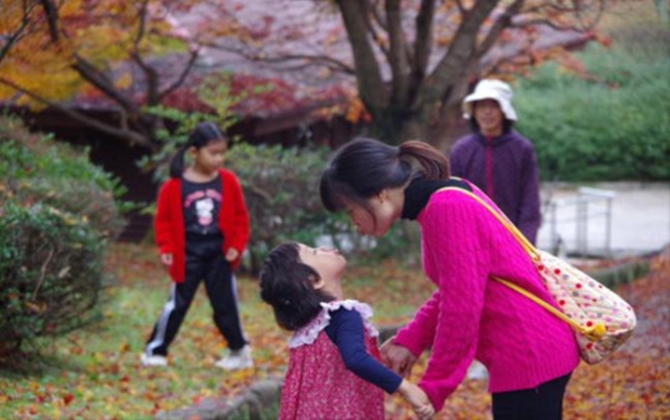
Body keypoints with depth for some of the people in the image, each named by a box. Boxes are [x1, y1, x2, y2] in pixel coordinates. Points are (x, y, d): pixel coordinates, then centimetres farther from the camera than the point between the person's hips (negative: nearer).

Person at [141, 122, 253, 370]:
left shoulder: (228, 182, -2)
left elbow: (240, 217, 5)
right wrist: (166, 248, -8)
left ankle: (239, 352, 19)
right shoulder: (174, 186, -9)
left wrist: (237, 246, -3)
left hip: (219, 255, 1)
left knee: (225, 304, 7)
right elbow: (164, 220, -1)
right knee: (177, 304, 5)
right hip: (188, 256, -1)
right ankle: (155, 350, 16)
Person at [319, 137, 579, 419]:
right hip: (532, 352, 10)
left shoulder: (446, 209, -20)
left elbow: (462, 308, -21)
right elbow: (453, 291, 18)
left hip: (528, 355, -10)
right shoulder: (447, 198, 11)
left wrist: (432, 388, -13)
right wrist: (410, 341, 7)